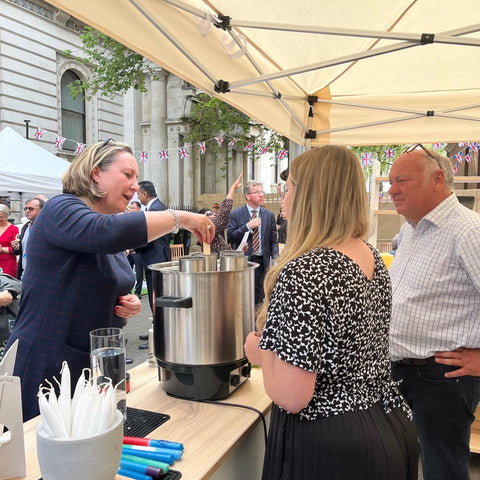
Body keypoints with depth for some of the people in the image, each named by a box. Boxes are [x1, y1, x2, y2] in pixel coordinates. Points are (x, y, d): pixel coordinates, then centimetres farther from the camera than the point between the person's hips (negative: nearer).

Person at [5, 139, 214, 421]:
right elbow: (104, 232, -35)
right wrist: (179, 218, -27)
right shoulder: (61, 210, -12)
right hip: (46, 369, -8)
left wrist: (129, 306, 1)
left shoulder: (113, 235, 13)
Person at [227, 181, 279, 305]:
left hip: (262, 262, 2)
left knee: (259, 297, 9)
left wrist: (275, 259, -5)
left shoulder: (269, 215, 8)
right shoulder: (236, 214, 0)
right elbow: (230, 237, -8)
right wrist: (247, 226, -17)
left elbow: (273, 241, 9)